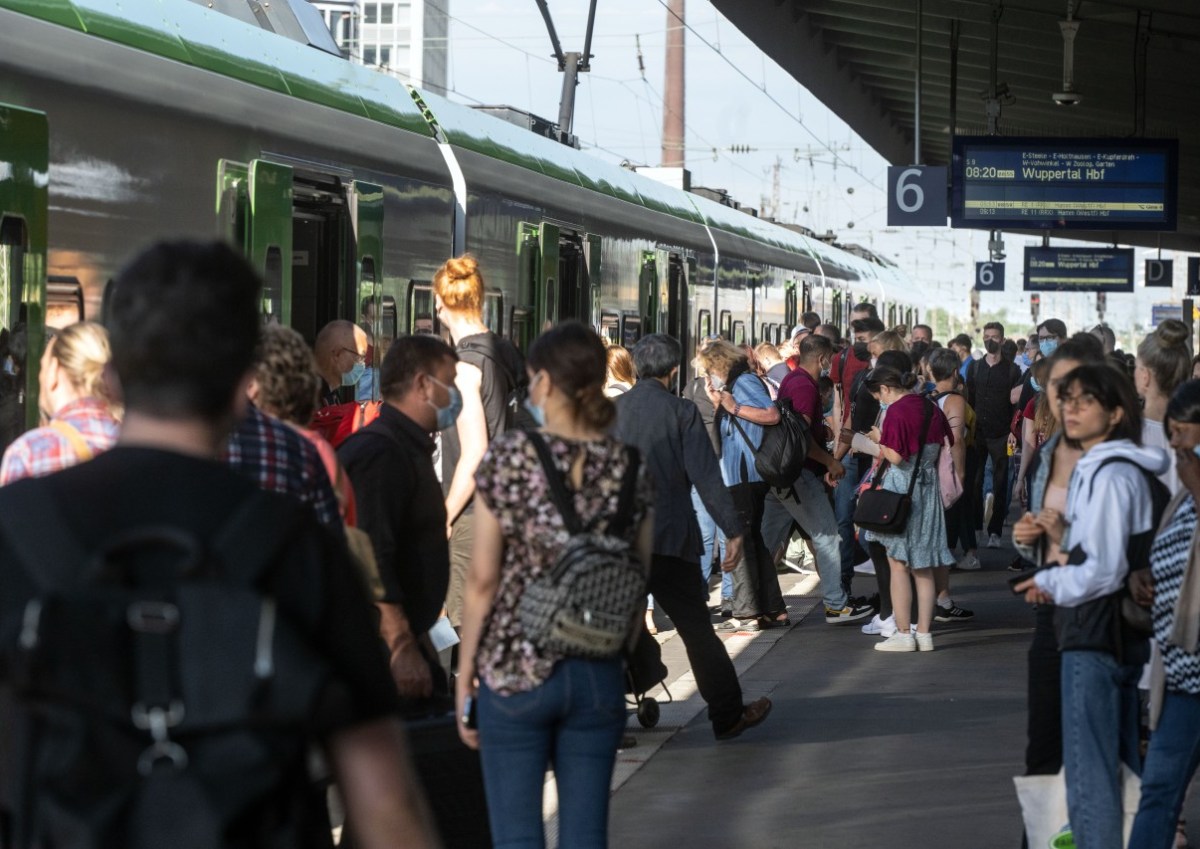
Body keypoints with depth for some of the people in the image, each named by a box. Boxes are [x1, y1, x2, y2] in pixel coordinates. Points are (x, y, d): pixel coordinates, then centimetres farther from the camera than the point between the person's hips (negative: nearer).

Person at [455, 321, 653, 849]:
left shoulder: (508, 458, -8)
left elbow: (482, 580, -7)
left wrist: (465, 676, 1)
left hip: (514, 672, -3)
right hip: (600, 677, 3)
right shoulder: (630, 467, 1)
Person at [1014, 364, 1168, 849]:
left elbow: (1104, 571, -20)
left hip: (1094, 636, -10)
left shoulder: (1110, 474, -16)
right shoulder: (1095, 467, 15)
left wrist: (1050, 584, -5)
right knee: (1130, 764, 15)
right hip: (1120, 633, 10)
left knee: (1088, 772, -7)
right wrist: (1062, 536, 3)